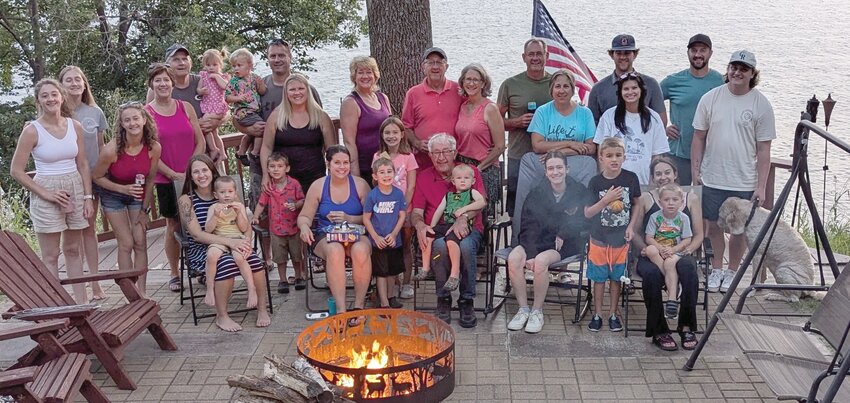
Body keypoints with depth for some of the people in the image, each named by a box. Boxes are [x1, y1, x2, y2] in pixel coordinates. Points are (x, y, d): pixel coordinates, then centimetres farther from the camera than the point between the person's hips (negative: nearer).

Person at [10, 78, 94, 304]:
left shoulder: (75, 126, 2)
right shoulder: (32, 131, -10)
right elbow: (16, 171, -8)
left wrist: (88, 197, 2)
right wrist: (46, 194, -13)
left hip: (75, 191, 4)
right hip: (47, 194, -4)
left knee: (73, 250, 14)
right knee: (50, 255, 2)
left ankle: (81, 300, 20)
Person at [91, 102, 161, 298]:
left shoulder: (154, 147, -21)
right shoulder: (112, 149, -30)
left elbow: (150, 179, -7)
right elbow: (97, 177, -14)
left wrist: (145, 209, -2)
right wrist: (124, 189, -25)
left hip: (138, 194, 3)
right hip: (113, 195, -3)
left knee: (140, 243, 0)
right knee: (126, 244, -3)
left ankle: (142, 292, 9)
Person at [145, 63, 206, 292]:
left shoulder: (185, 107, 6)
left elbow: (200, 141, 6)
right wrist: (173, 174, -12)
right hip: (166, 179, -2)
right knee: (173, 225, 4)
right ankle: (174, 274, 15)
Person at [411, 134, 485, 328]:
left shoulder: (470, 171, 11)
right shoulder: (423, 177, 16)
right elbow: (416, 212, 10)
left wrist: (463, 218, -25)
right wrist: (420, 225, -16)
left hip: (467, 228, -1)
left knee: (465, 246, -37)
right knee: (440, 245, -36)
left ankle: (467, 301, -21)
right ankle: (443, 299, -18)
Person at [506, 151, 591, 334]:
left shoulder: (580, 192, -1)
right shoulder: (538, 193, 3)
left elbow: (583, 222, -4)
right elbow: (529, 225, -4)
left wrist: (563, 234, -18)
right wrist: (530, 252, -19)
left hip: (566, 243, -3)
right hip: (539, 240, 3)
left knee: (541, 261, -34)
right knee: (514, 257, -27)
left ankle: (537, 311, -15)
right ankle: (523, 309, -14)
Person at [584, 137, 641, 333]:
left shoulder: (630, 178, -7)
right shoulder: (596, 182, -10)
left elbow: (636, 204, 7)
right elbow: (587, 213, -9)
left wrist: (631, 226, -4)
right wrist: (606, 200, -22)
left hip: (621, 238, 1)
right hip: (600, 238, -1)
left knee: (616, 277, 11)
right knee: (599, 278, 9)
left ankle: (613, 315, 24)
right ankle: (597, 314, 21)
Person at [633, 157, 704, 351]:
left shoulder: (691, 199, 16)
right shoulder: (645, 199, 12)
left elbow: (699, 234, 14)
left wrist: (688, 249, -6)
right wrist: (645, 249, -11)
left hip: (680, 255, 1)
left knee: (688, 270, -36)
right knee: (651, 274, -37)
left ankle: (686, 327, -21)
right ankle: (659, 331, -22)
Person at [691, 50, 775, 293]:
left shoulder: (761, 105, -5)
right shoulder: (711, 98, 0)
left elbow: (764, 150, -3)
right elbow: (699, 137, 6)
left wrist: (761, 186, -6)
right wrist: (695, 171, 2)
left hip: (744, 183, -1)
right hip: (712, 179, 1)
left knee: (739, 229, 9)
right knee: (713, 226, 10)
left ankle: (731, 271, 28)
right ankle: (716, 269, 29)